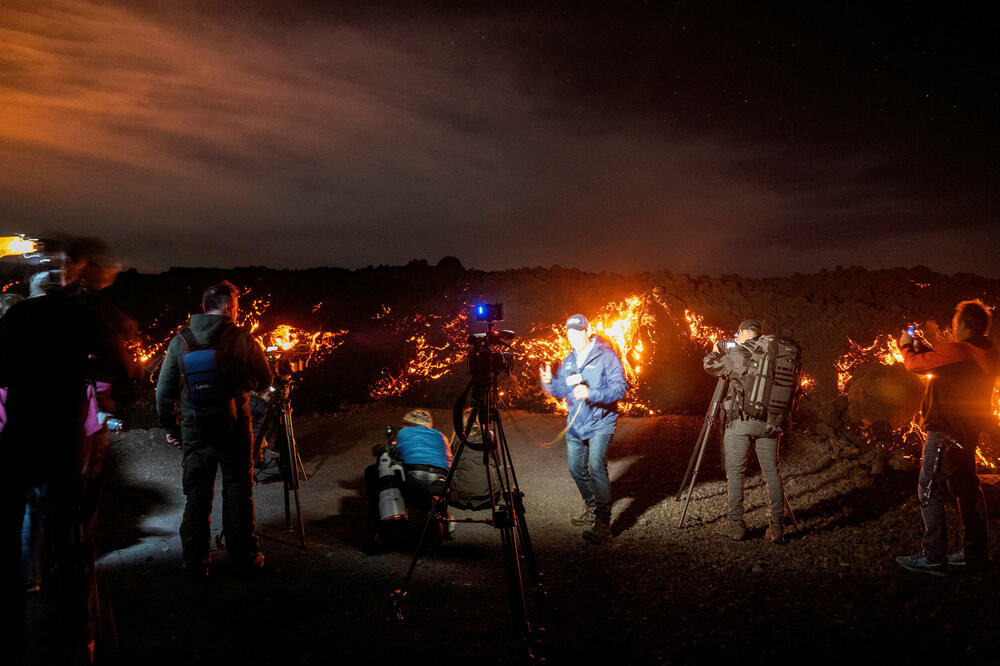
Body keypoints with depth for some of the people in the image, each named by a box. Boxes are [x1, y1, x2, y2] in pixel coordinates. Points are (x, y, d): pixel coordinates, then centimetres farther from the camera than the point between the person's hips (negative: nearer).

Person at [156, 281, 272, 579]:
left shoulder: (181, 339, 0)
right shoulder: (241, 339, -7)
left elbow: (165, 389, 2)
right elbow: (264, 380, 1)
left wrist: (169, 426, 12)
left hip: (194, 430, 2)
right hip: (233, 428, -2)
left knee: (196, 496, 11)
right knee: (238, 493, 9)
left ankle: (196, 564, 17)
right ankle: (244, 558, 18)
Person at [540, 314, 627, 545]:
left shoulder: (606, 356, -9)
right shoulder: (569, 360, 12)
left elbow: (620, 388, -17)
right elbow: (561, 392, 16)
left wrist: (591, 393, -30)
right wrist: (549, 382, -6)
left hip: (600, 423, -7)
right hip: (575, 424, 7)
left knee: (596, 467, -21)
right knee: (576, 469, 14)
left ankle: (603, 524, -17)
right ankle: (592, 508, 38)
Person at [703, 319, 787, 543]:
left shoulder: (736, 355, -8)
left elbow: (710, 366, 5)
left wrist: (716, 351, 27)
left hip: (740, 421, -4)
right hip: (769, 422, 4)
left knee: (735, 471, 6)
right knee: (771, 472, 9)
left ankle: (736, 525, 9)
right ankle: (776, 528, 11)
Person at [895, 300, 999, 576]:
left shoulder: (958, 351, -21)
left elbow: (915, 364, -12)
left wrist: (907, 347, 7)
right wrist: (926, 348, 23)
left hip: (946, 432, -10)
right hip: (968, 432, 10)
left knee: (929, 491, -4)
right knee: (967, 490, 17)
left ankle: (934, 558, -2)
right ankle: (975, 552, 25)